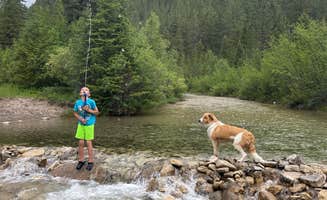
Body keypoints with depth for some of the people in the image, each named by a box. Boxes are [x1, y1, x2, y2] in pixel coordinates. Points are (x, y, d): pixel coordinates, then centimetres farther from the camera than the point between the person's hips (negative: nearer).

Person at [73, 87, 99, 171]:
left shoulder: (91, 102, -12)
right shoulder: (77, 102, -4)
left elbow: (97, 112, -4)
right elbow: (75, 113, 7)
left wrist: (89, 110, -19)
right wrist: (80, 118, -11)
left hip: (89, 124, -3)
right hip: (81, 124, 3)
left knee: (88, 142, 0)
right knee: (81, 142, 6)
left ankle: (90, 161, 13)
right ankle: (81, 160, 21)